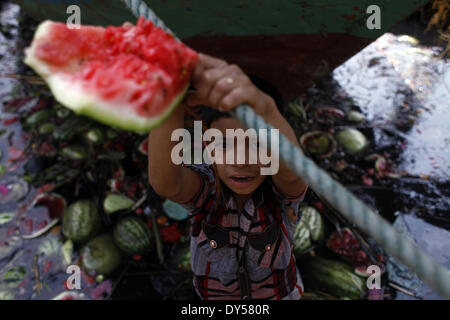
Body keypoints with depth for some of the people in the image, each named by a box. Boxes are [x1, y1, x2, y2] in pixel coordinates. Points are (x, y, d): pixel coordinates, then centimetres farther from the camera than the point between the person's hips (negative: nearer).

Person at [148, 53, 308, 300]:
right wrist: (169, 103, -62)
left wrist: (264, 107, -67)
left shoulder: (282, 184, -26)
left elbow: (291, 164, -49)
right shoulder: (204, 186, -25)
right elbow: (163, 182, -46)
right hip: (214, 292, 0)